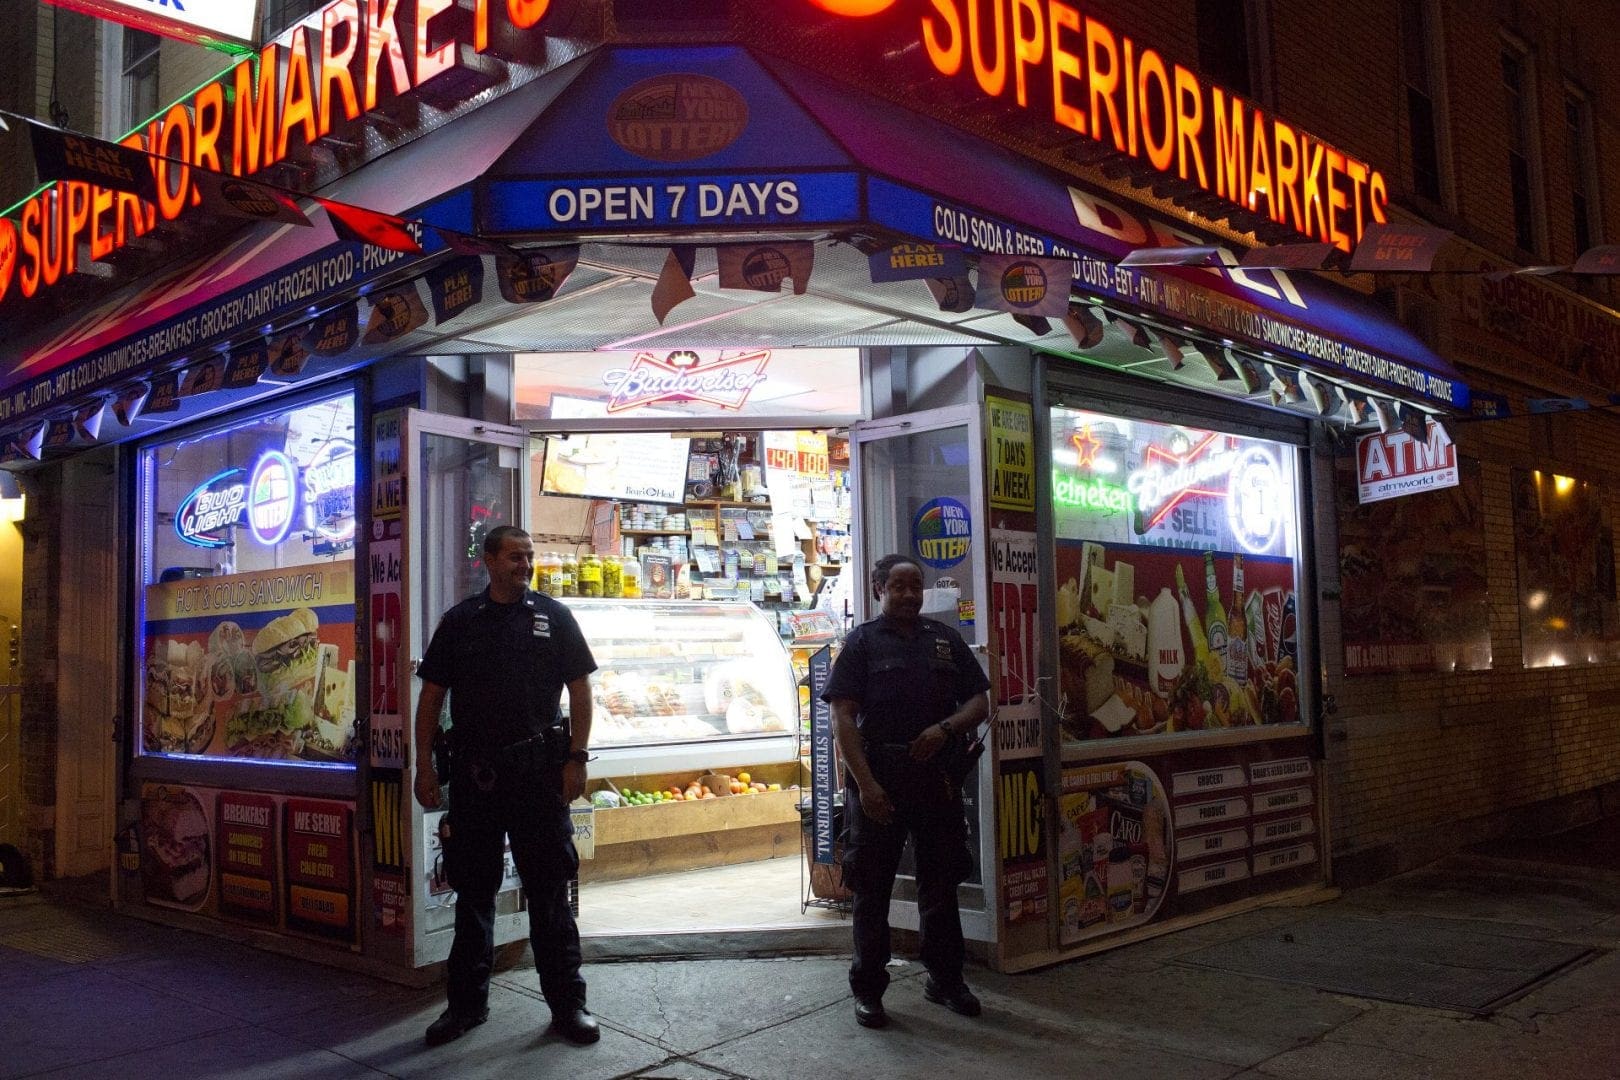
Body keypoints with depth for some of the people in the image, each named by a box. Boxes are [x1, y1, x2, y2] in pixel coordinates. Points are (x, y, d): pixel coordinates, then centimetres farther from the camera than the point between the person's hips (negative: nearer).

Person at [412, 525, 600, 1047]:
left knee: (549, 887, 3)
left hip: (539, 769, -1)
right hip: (473, 770, 2)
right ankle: (468, 1001, 24)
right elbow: (432, 695, 8)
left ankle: (567, 1003, 13)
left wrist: (577, 758, -5)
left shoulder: (553, 617, 4)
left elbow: (580, 689, 3)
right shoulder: (459, 622, 7)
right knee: (473, 888, 11)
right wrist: (424, 764, 1)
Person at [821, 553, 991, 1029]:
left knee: (941, 882, 13)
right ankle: (867, 989, 15)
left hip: (937, 776, 4)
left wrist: (945, 728, -10)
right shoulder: (863, 642, 0)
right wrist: (865, 784, -16)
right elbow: (842, 718, -7)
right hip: (878, 778, -3)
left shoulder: (945, 640, 11)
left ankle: (945, 979, 28)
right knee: (872, 888, 4)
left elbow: (979, 703, 11)